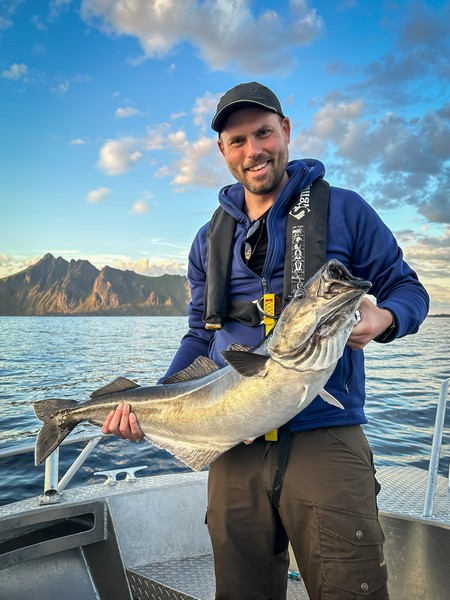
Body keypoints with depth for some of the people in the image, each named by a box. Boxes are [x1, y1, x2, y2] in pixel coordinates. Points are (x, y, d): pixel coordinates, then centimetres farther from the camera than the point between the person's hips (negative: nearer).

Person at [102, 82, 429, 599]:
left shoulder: (342, 209, 2)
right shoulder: (210, 239, 13)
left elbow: (407, 289, 7)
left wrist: (382, 318, -17)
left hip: (325, 440, -3)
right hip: (235, 447, 4)